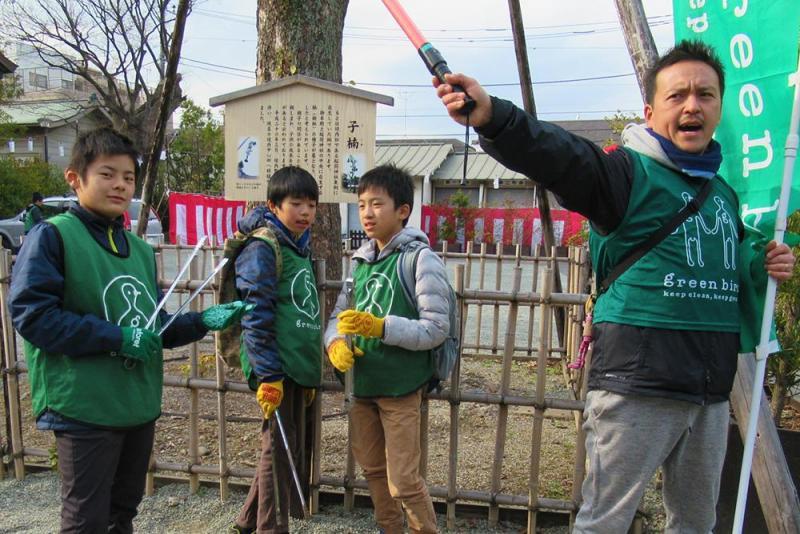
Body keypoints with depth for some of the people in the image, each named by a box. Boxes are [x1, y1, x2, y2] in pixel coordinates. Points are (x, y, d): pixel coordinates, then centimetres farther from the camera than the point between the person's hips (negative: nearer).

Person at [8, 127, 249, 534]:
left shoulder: (141, 250, 11)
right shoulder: (51, 236, -9)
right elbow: (31, 314, -18)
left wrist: (203, 321, -2)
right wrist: (117, 337, -20)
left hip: (140, 406, 7)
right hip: (84, 409, -7)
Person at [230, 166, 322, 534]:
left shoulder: (301, 248, 15)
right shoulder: (263, 247, -11)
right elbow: (255, 314, -18)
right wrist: (267, 374, -22)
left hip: (297, 366, 9)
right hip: (276, 369, -9)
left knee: (291, 449, 17)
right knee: (279, 450, 1)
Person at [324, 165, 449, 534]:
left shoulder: (421, 259, -14)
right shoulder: (360, 261, 7)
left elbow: (436, 328, -18)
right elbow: (339, 314, 8)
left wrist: (380, 327, -26)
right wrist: (336, 343, -14)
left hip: (400, 387, -7)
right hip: (363, 384, 7)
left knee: (403, 481, 1)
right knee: (372, 469, 21)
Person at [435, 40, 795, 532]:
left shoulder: (724, 193, 13)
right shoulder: (629, 172, -9)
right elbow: (559, 155, -30)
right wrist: (491, 116, -48)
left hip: (712, 396, 7)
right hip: (636, 388, -7)